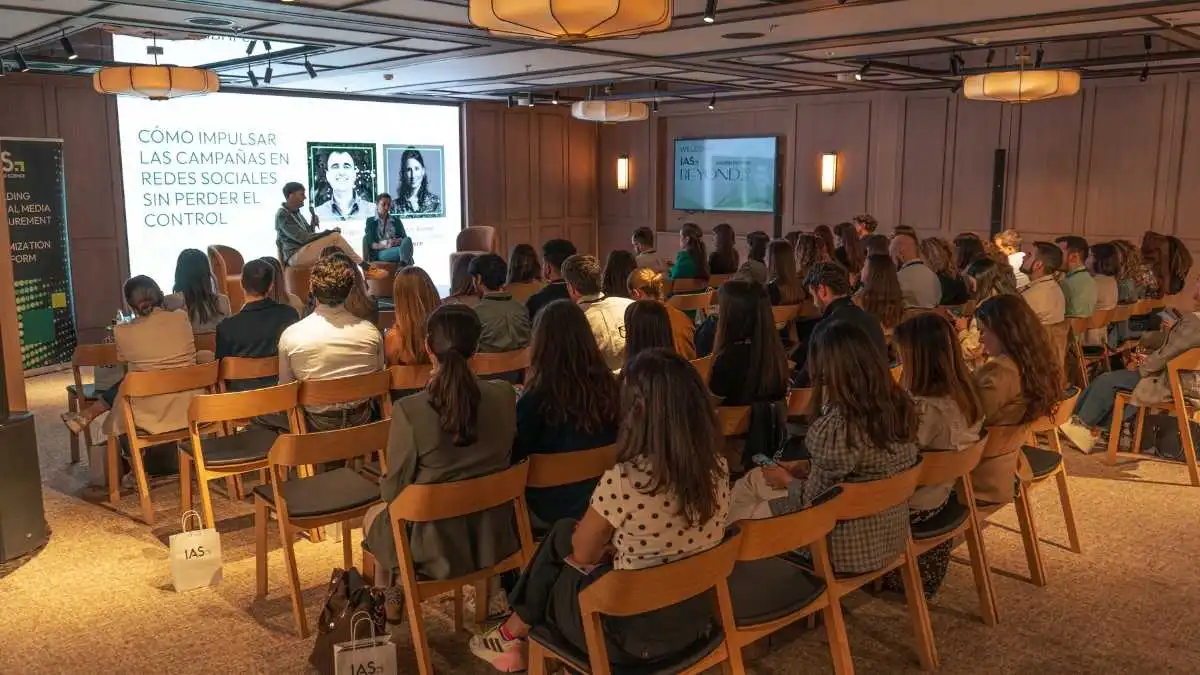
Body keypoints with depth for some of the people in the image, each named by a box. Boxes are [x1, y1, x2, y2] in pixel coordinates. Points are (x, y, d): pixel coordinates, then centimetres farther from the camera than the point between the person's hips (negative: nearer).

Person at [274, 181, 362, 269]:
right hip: (296, 257, -9)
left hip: (305, 252, 9)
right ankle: (364, 265, -12)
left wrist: (313, 224, 0)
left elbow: (308, 233, 21)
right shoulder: (282, 215, -9)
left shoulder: (296, 212, 17)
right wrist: (328, 232, -11)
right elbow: (302, 238, -17)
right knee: (335, 237, -19)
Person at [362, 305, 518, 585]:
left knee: (373, 515, 29)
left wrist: (384, 487, 9)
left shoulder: (409, 410, -24)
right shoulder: (504, 395, -13)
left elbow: (394, 490, -12)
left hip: (436, 550, -4)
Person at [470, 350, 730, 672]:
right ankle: (519, 632, 40)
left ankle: (514, 635, 42)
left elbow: (582, 554, -10)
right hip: (696, 620, 6)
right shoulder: (718, 467, -9)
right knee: (566, 533, 21)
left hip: (634, 635, -6)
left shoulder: (623, 481, -28)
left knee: (562, 537, 19)